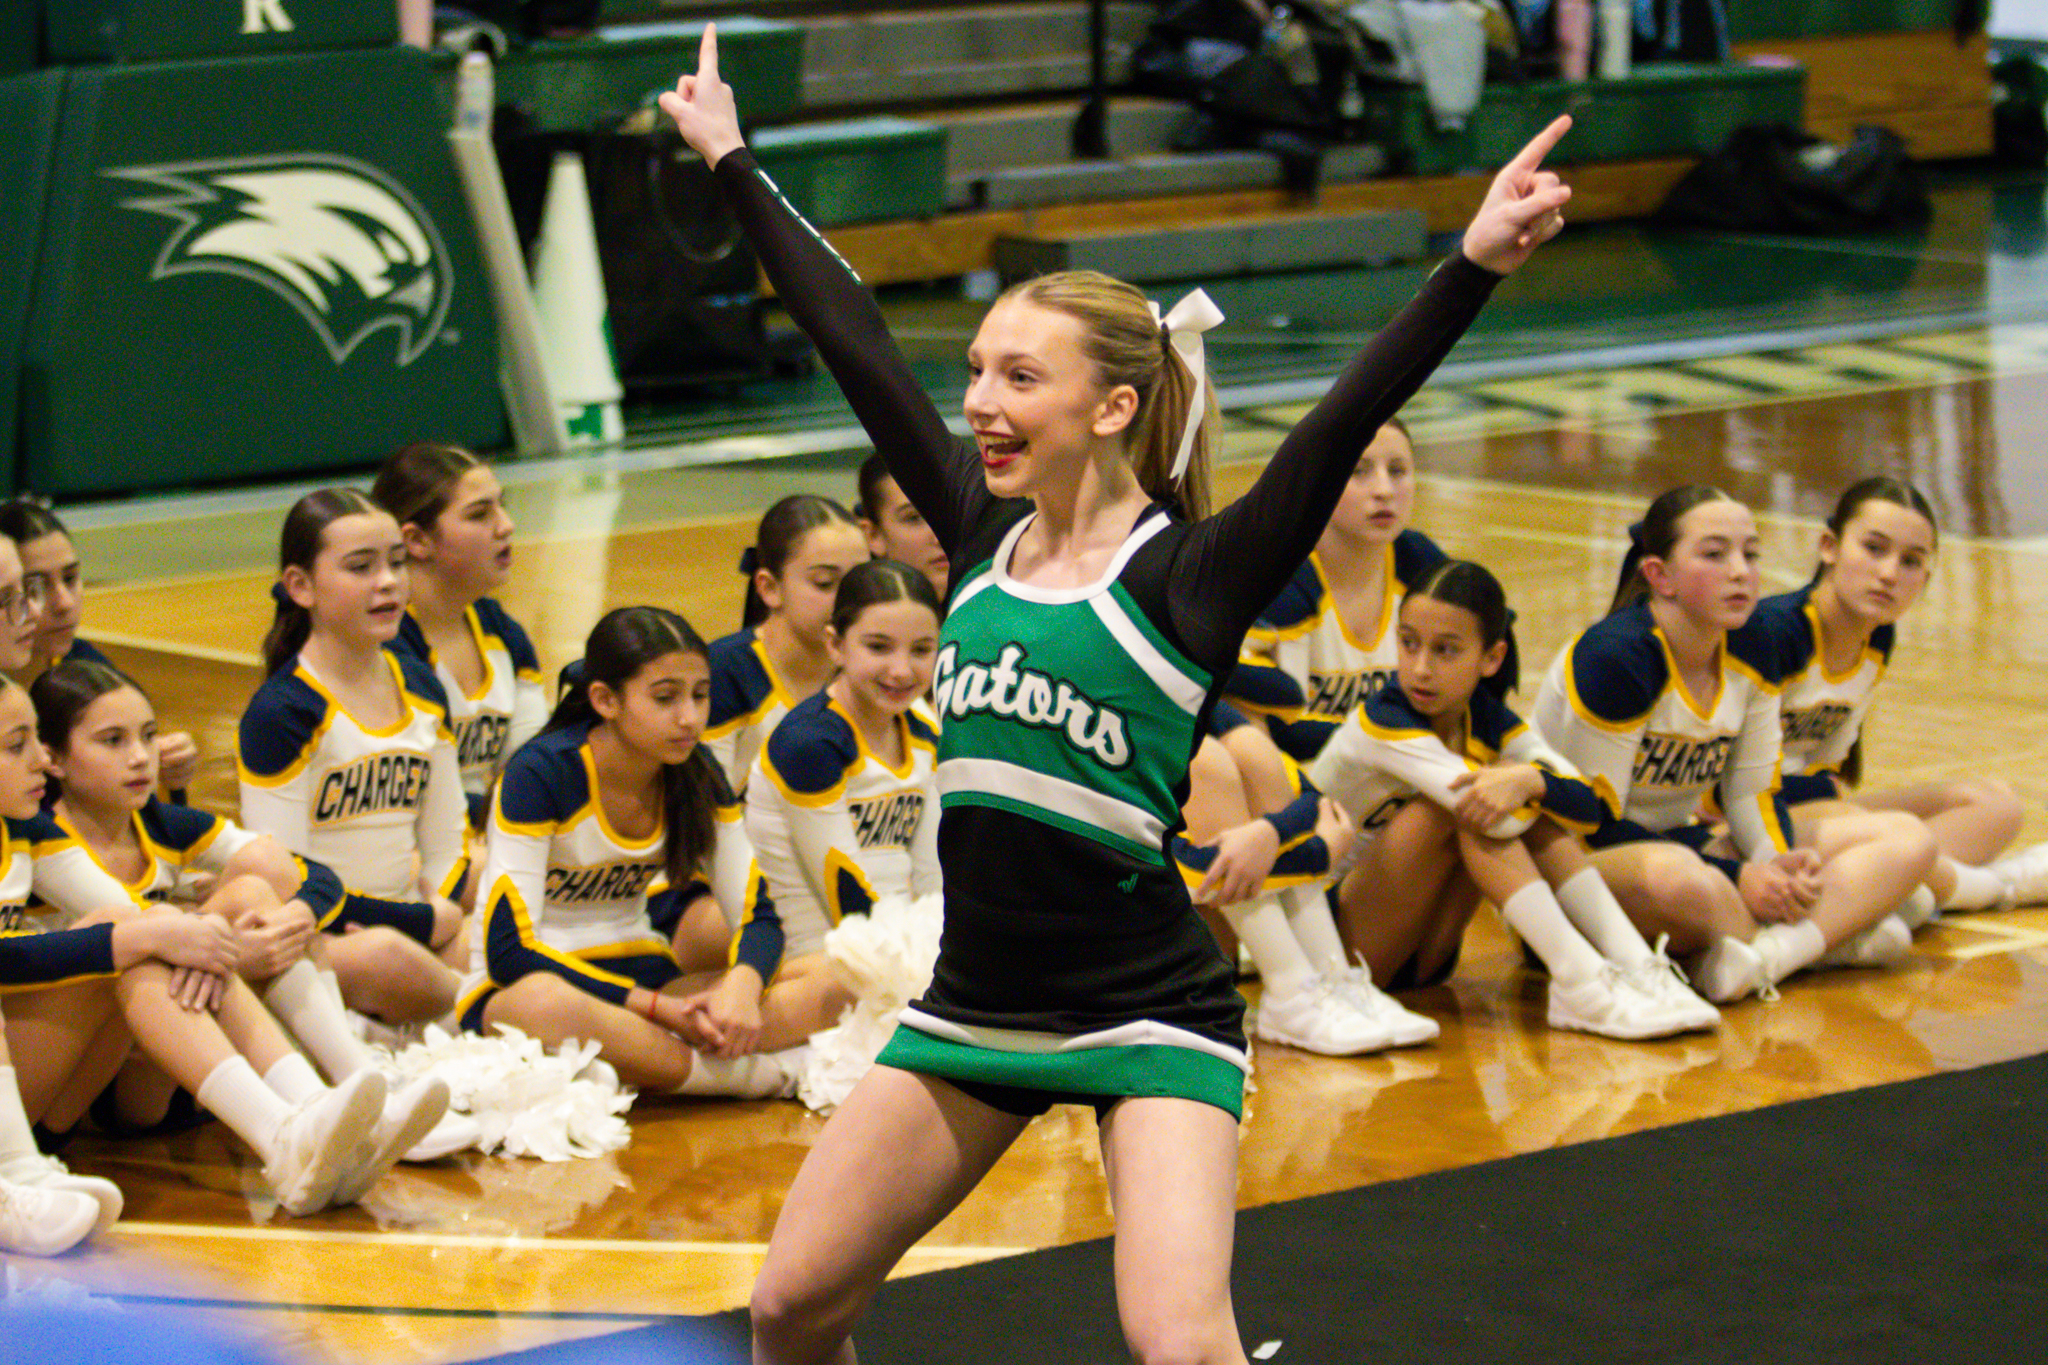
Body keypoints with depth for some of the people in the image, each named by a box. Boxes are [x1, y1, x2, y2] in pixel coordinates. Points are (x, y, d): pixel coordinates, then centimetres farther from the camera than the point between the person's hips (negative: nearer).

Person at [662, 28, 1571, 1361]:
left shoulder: (1192, 575, -11)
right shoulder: (982, 533, 5)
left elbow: (1341, 428, -24)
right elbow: (853, 340, 10)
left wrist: (1475, 265, -37)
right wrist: (733, 162, 16)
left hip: (1149, 1015, -6)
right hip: (976, 999, 6)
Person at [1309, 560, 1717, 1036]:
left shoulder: (1491, 724, 1)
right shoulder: (1382, 721, -20)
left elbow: (1591, 808, -15)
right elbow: (1495, 815, -32)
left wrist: (1529, 781, -33)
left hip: (1416, 958, 7)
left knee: (1534, 805, -12)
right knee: (1467, 807, -27)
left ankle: (1639, 969, -22)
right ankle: (1581, 986, -33)